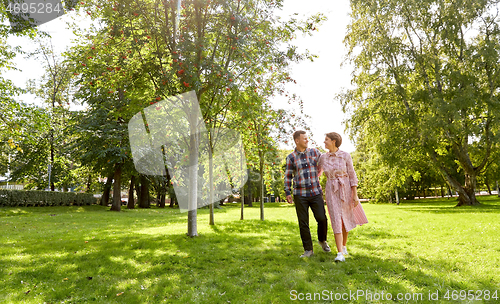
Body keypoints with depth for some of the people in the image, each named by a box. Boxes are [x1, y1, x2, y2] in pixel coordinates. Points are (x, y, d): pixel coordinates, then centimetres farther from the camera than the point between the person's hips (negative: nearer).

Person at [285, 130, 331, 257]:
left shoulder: (314, 152, 5)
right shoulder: (291, 158, 0)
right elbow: (288, 176, 5)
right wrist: (288, 193, 0)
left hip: (316, 193, 2)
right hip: (300, 195, -1)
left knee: (322, 219, -2)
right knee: (303, 223, 2)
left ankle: (322, 240, 27)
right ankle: (308, 249, 16)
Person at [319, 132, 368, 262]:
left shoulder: (345, 156, -5)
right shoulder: (323, 157, 3)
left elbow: (352, 175, -4)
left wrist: (355, 195, -8)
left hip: (346, 189, 0)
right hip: (331, 191, 1)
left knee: (345, 219, 12)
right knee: (336, 220, -10)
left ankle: (344, 246, 34)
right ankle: (340, 254, -11)